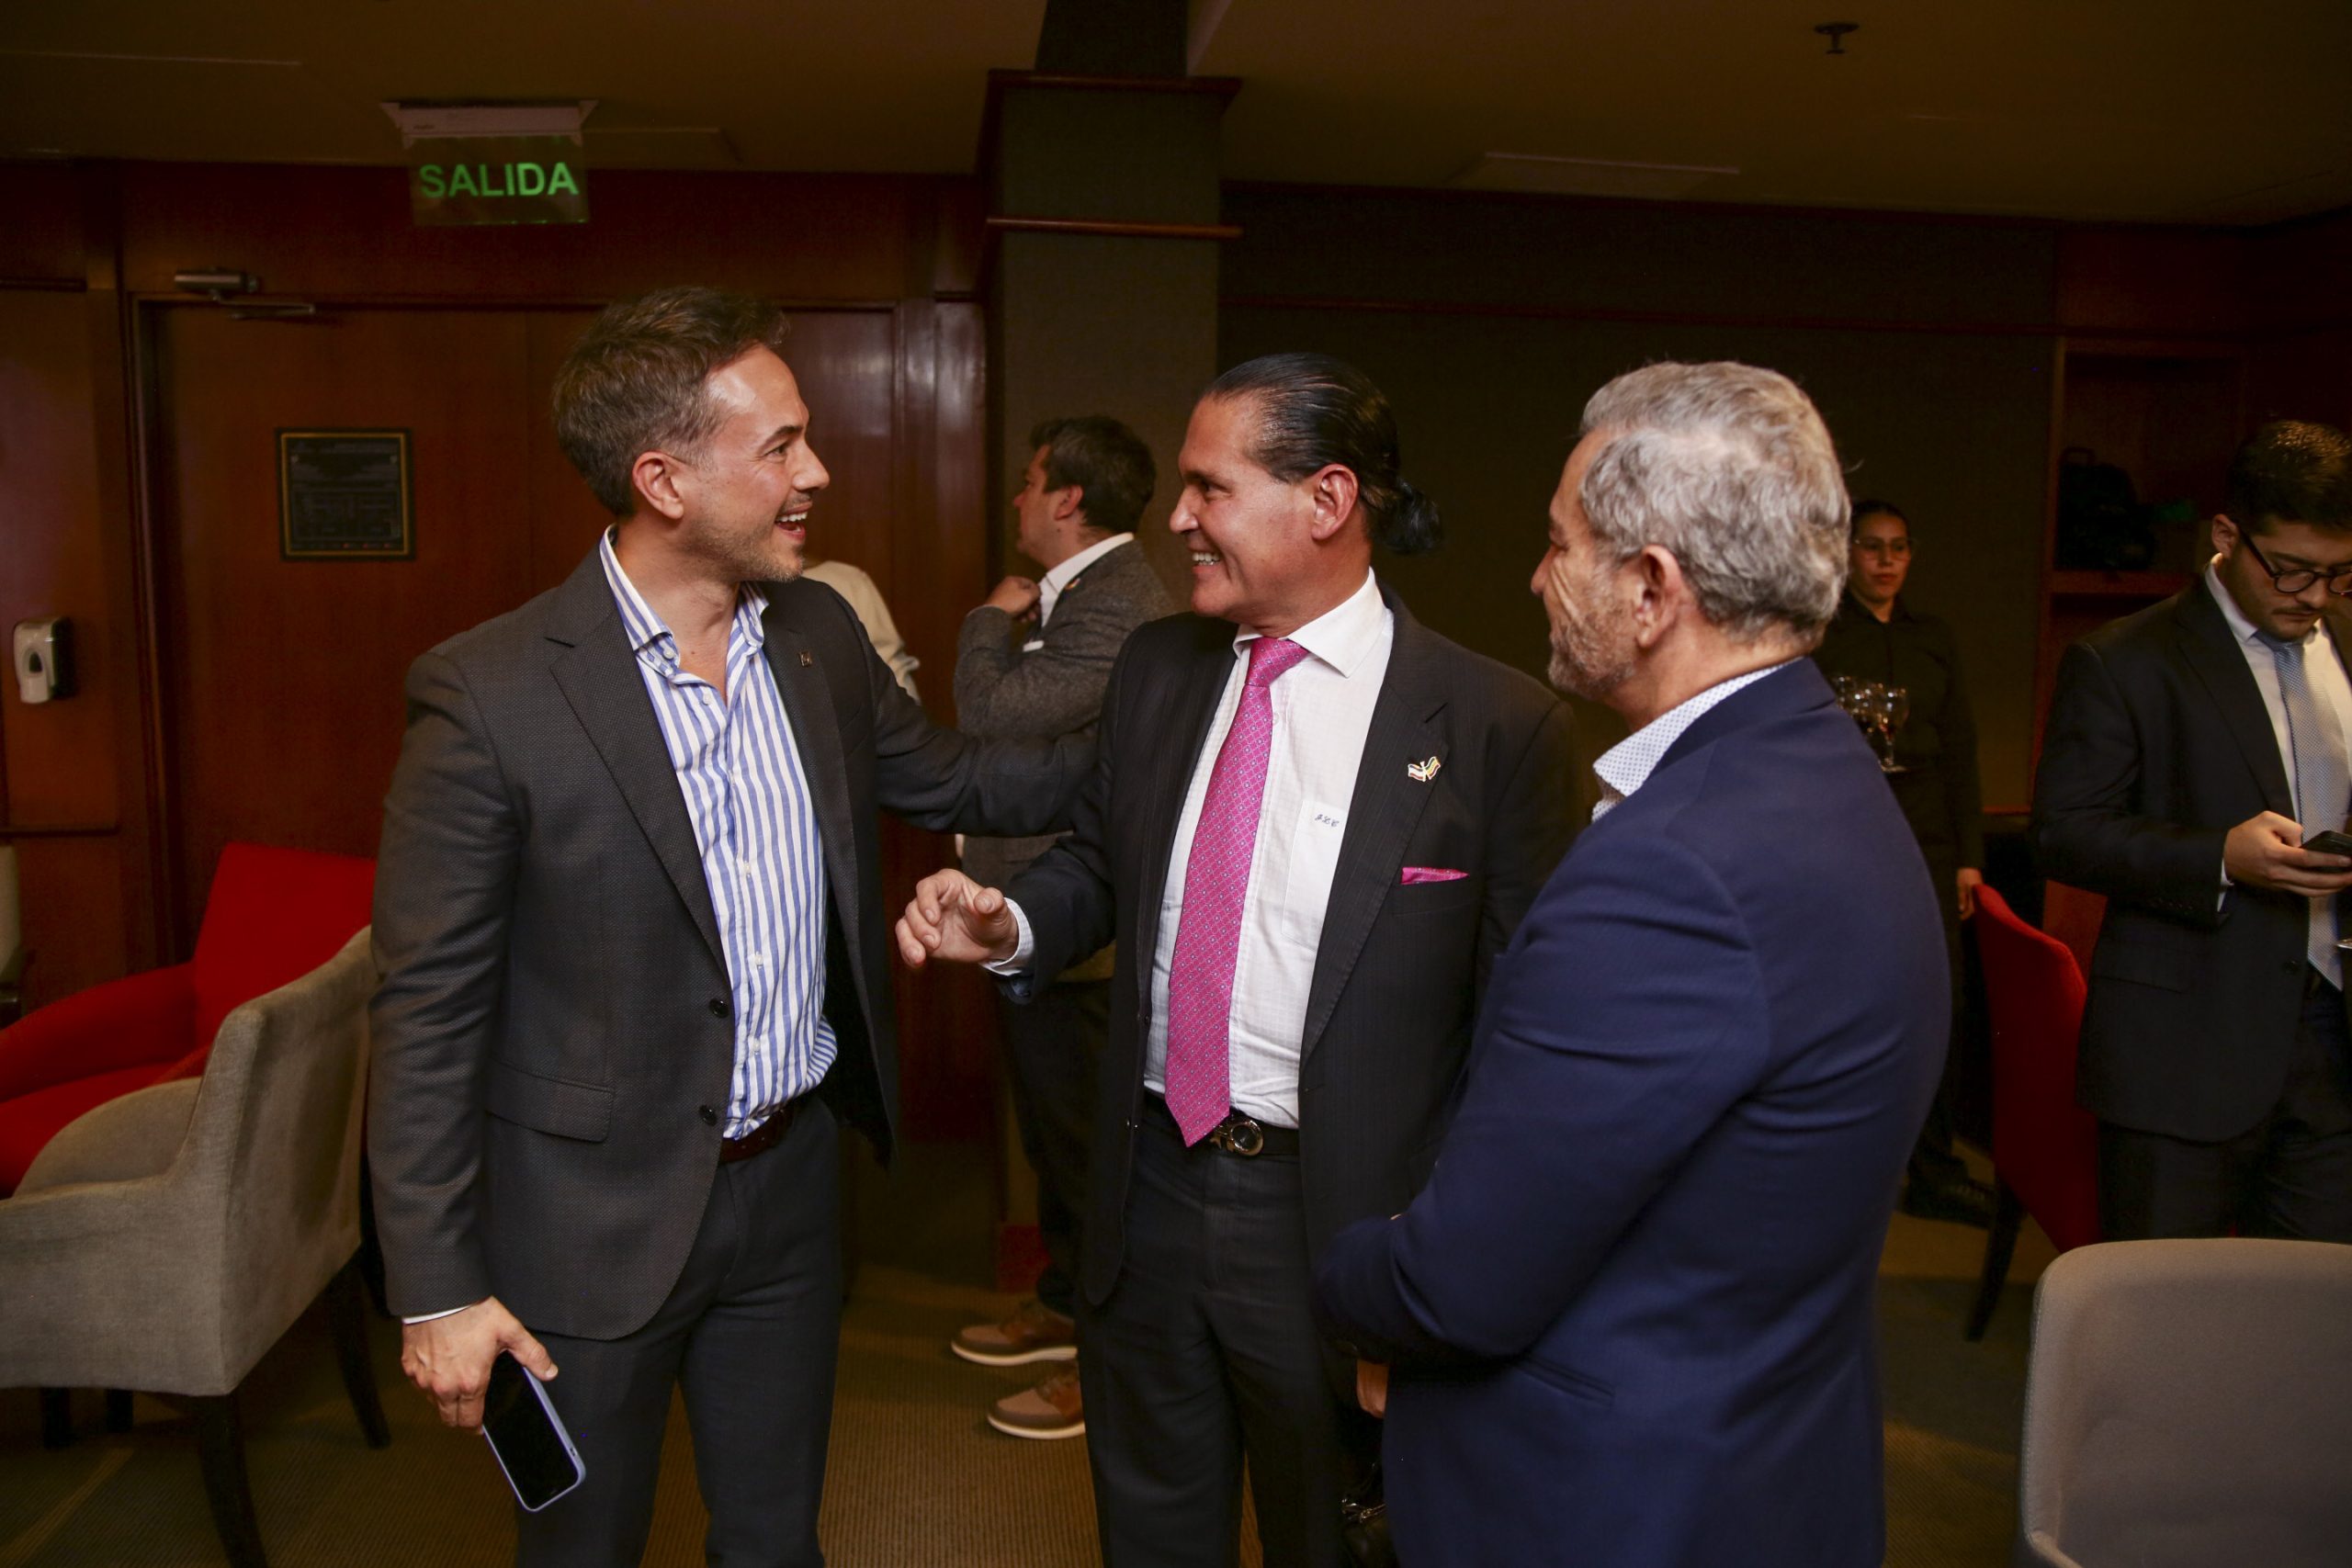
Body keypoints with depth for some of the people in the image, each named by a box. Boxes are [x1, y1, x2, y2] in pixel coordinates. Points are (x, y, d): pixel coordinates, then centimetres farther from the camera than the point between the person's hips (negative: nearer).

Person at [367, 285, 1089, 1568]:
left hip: (792, 1178, 5)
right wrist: (438, 1289, -12)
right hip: (595, 1216, -4)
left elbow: (949, 781, 14)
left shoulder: (819, 636, -1)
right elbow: (427, 1013, -14)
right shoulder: (486, 695, -19)